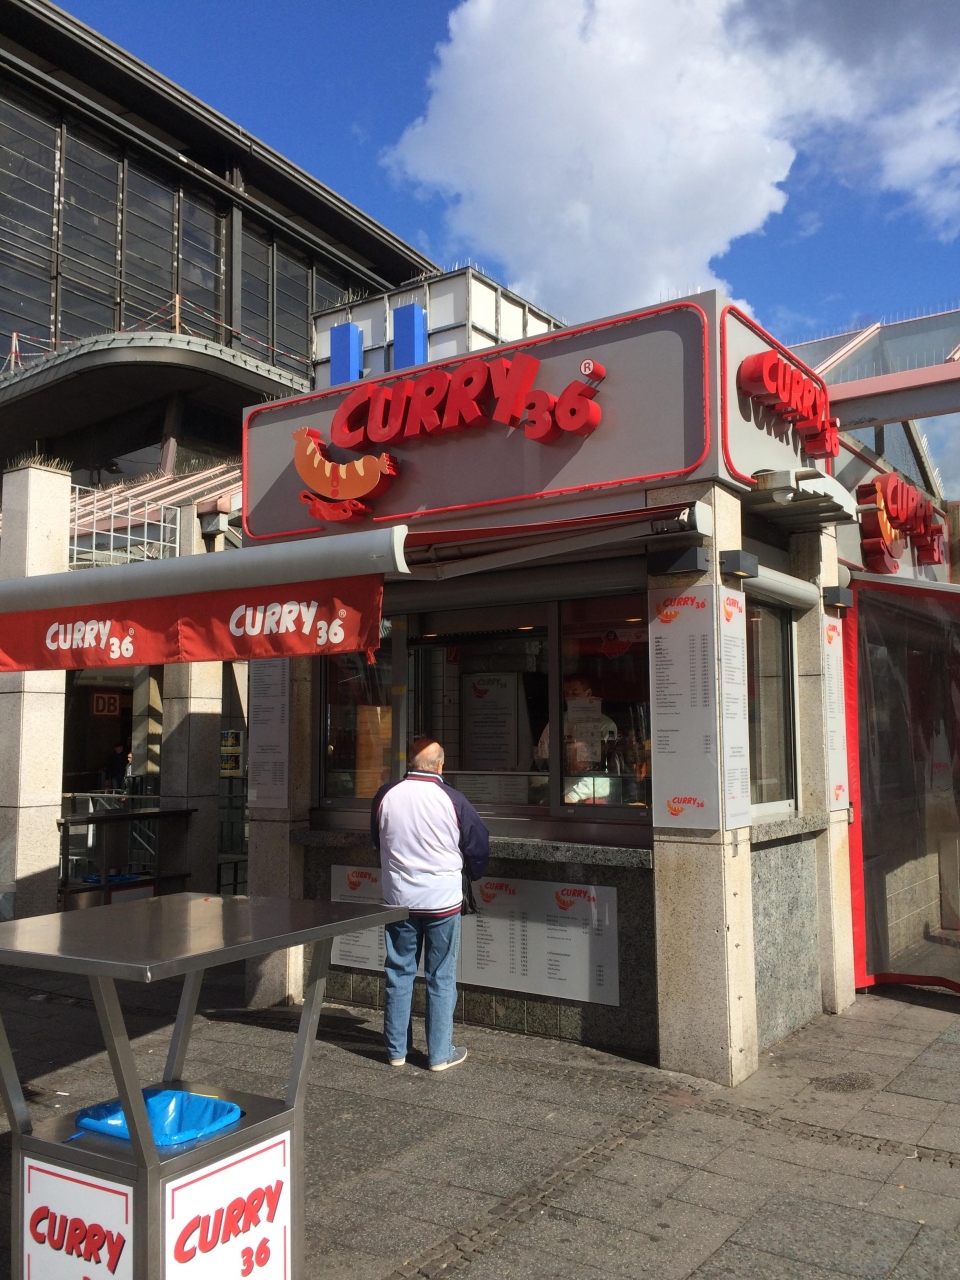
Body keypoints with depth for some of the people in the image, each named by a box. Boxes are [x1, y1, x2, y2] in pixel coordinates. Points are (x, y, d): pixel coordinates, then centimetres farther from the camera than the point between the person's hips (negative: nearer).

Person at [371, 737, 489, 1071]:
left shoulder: (385, 796, -6)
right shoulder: (452, 800, -13)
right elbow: (479, 844, -2)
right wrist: (471, 873, 20)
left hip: (398, 900, 3)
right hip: (443, 901, -2)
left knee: (399, 973, 13)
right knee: (441, 978, 8)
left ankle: (396, 1049, 22)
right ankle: (440, 1054, 15)